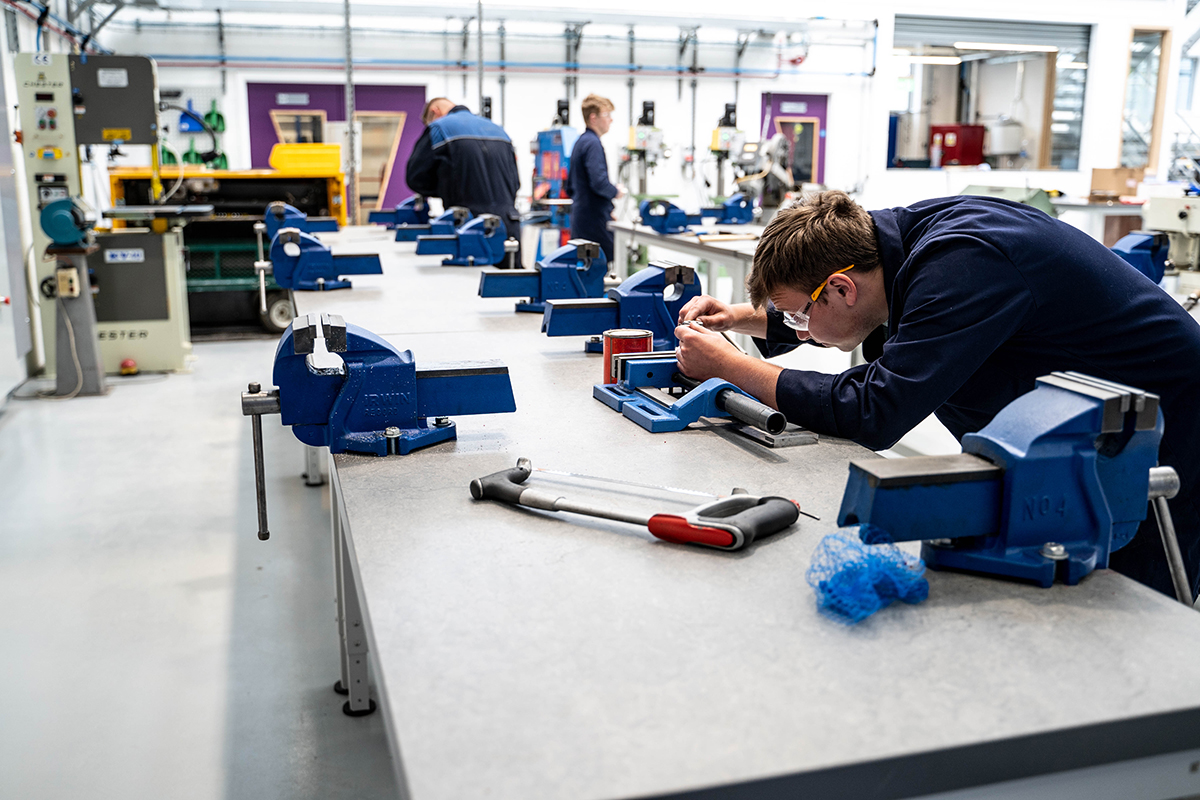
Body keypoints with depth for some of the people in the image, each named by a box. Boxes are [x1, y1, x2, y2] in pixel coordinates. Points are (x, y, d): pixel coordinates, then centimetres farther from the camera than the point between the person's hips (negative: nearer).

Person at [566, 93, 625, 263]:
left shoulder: (580, 142, 19)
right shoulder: (592, 143, -12)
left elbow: (570, 188, 24)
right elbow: (599, 182, -26)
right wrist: (616, 192, -5)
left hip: (579, 222, 10)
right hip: (595, 222, -10)